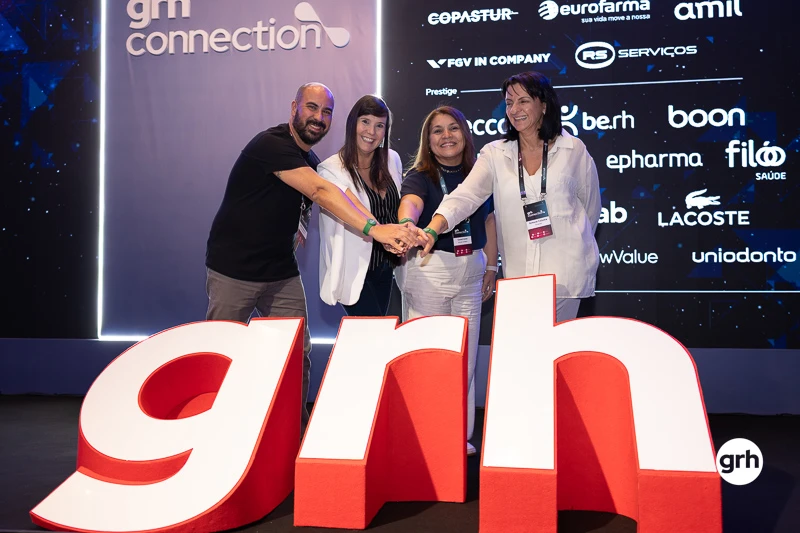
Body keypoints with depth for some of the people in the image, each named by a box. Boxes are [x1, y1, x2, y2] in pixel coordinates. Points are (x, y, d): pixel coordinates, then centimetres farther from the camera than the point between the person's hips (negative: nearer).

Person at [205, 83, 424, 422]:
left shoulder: (311, 161, 9)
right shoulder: (271, 144, -19)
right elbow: (320, 192, -32)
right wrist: (373, 228, -41)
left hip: (281, 272, 7)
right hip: (233, 270, -7)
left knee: (298, 353, 5)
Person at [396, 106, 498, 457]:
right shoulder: (420, 176, -7)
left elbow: (489, 220, 14)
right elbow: (410, 204, -30)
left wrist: (491, 267, 10)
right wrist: (406, 228, -52)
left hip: (471, 270, 5)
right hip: (429, 268, -4)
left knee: (466, 355, 12)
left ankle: (462, 435, 25)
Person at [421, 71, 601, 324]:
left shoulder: (573, 150, 0)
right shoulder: (495, 154, 2)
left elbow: (591, 206, 12)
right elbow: (465, 196, -13)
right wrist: (432, 230, -29)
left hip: (566, 269, -2)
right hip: (519, 273, 2)